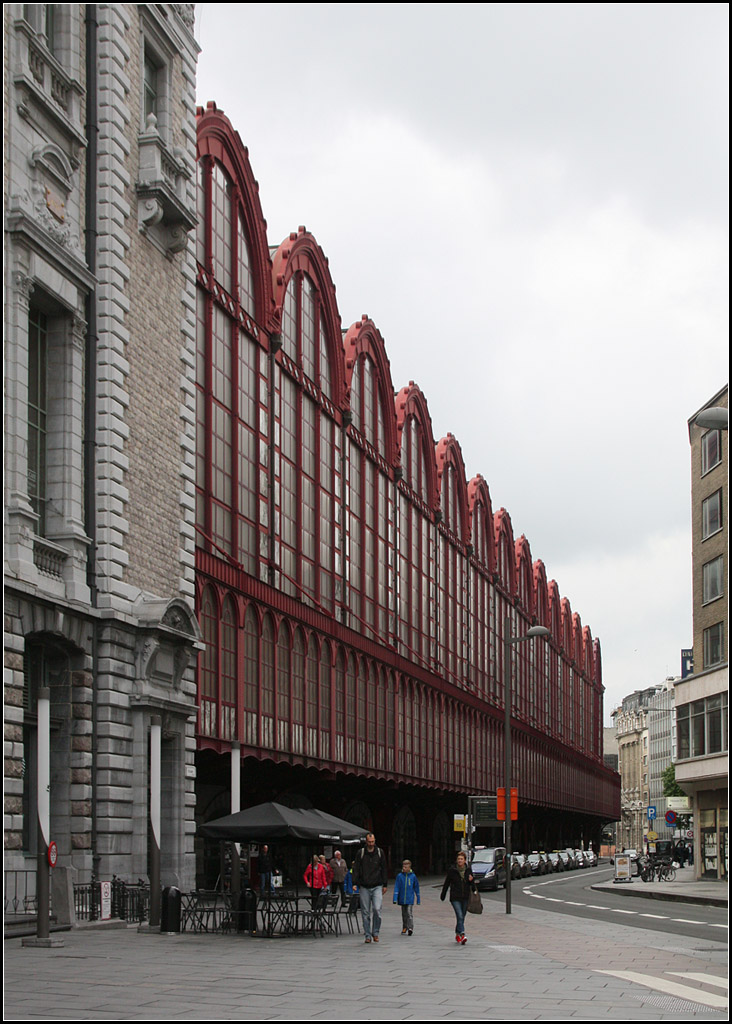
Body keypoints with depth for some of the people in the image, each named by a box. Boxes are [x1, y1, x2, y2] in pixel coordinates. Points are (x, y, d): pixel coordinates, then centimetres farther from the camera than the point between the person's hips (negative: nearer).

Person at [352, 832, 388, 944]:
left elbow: (384, 869, 11)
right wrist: (355, 883, -7)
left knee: (377, 909, -13)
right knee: (365, 912, 2)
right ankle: (367, 935, 9)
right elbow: (356, 869, 4)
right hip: (364, 887, 0)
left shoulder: (380, 852, 6)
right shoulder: (360, 853, 3)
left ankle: (375, 932, 3)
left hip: (377, 886, 0)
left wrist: (384, 885, 8)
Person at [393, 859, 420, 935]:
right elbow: (396, 887, -2)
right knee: (404, 914, 11)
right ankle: (404, 929, 22)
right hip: (402, 899, 2)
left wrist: (418, 899, 11)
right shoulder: (399, 876, -1)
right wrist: (395, 898, -10)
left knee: (410, 913, -12)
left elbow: (416, 888, 8)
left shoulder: (413, 876, -1)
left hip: (410, 899, -2)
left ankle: (410, 928, -13)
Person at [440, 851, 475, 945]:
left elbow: (472, 884, 15)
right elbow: (446, 883, 6)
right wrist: (443, 894, 11)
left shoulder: (468, 870, 5)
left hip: (465, 898, 3)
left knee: (462, 917, 11)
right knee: (460, 916, -16)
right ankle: (462, 935, -23)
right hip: (455, 898, -3)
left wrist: (471, 880, -9)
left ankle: (457, 935, 27)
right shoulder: (452, 870, -3)